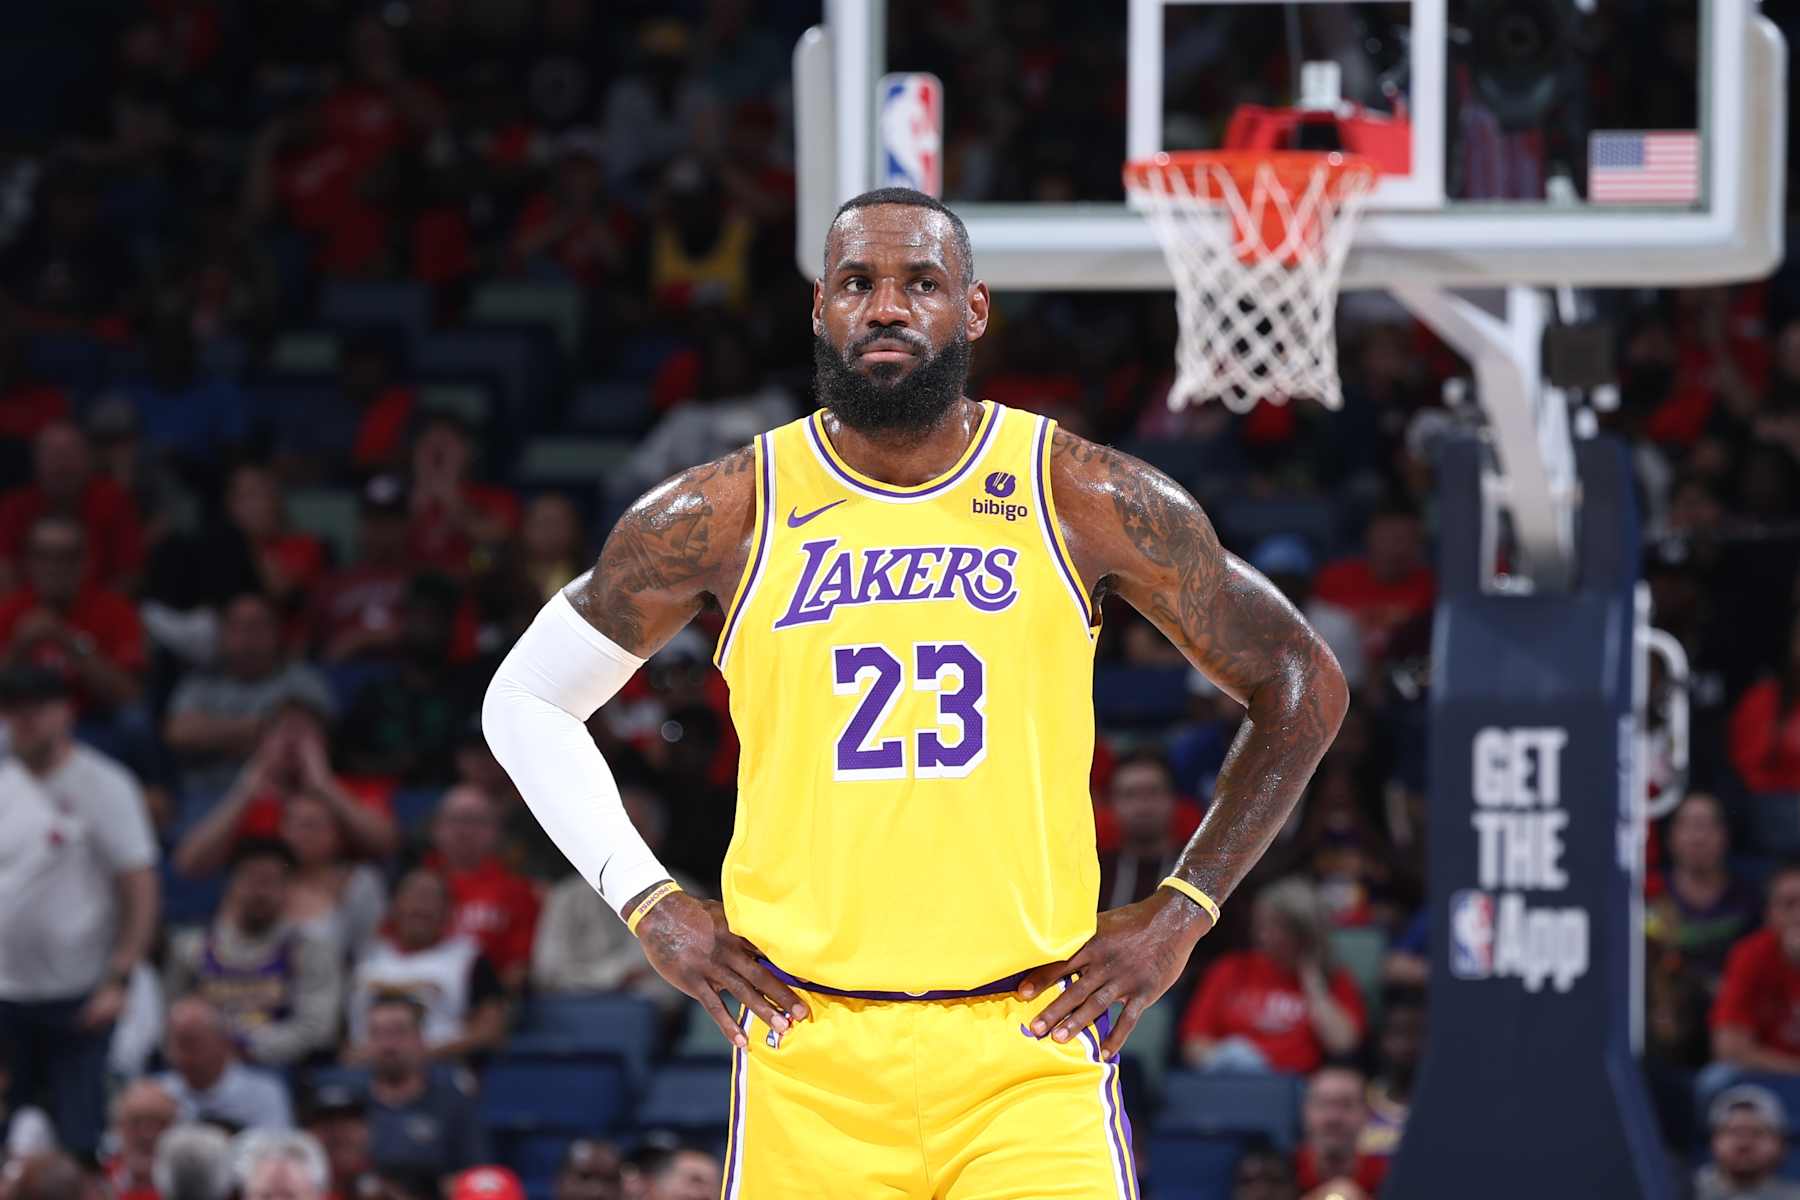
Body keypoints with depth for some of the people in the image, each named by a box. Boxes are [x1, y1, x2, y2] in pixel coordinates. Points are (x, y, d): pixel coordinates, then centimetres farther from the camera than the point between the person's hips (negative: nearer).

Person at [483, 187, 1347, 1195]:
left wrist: (1182, 913, 5)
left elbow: (1302, 687, 12)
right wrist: (649, 903, 5)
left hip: (1030, 1046, -1)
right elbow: (527, 702, 16)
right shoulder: (725, 516, 3)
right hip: (810, 1059, 1)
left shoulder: (1087, 500, 1)